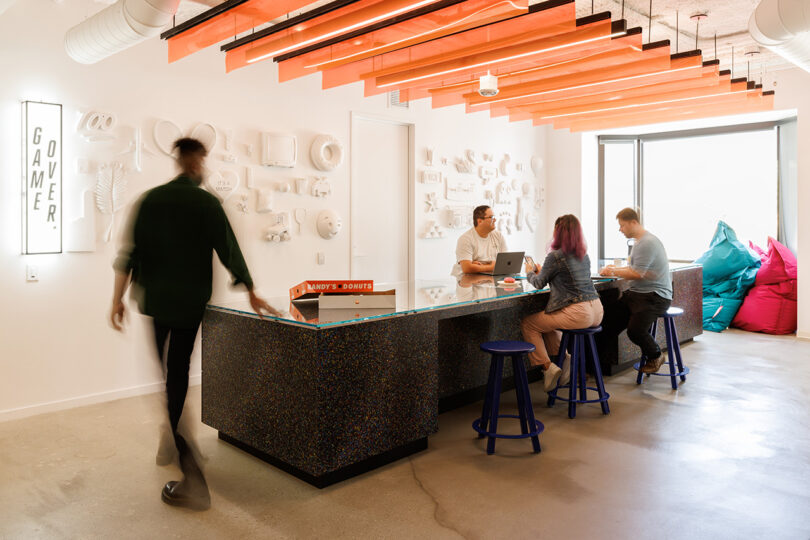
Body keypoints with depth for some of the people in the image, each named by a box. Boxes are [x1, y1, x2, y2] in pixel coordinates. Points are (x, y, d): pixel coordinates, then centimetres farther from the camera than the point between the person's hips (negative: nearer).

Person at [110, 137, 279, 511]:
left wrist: (118, 296, -1)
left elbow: (131, 249, -5)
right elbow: (229, 250, -4)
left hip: (153, 300, 0)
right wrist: (252, 294, 4)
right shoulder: (208, 202, -4)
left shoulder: (151, 198, -1)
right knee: (179, 374, 14)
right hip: (191, 302, 0)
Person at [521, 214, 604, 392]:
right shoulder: (584, 255, 12)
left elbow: (539, 283, 1)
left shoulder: (555, 256, -11)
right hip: (596, 311, 9)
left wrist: (529, 272, 22)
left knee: (528, 324, 8)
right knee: (547, 318, 30)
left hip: (578, 313, -8)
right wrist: (541, 271, 33)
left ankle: (548, 367, 4)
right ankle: (563, 357, 18)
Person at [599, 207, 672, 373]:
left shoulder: (648, 242, -17)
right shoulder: (639, 241, 17)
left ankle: (656, 356, 5)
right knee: (610, 321, -5)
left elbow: (637, 274, -22)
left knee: (635, 330, -23)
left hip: (655, 296, -10)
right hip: (637, 293, 10)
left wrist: (613, 272, -9)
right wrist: (615, 268, 13)